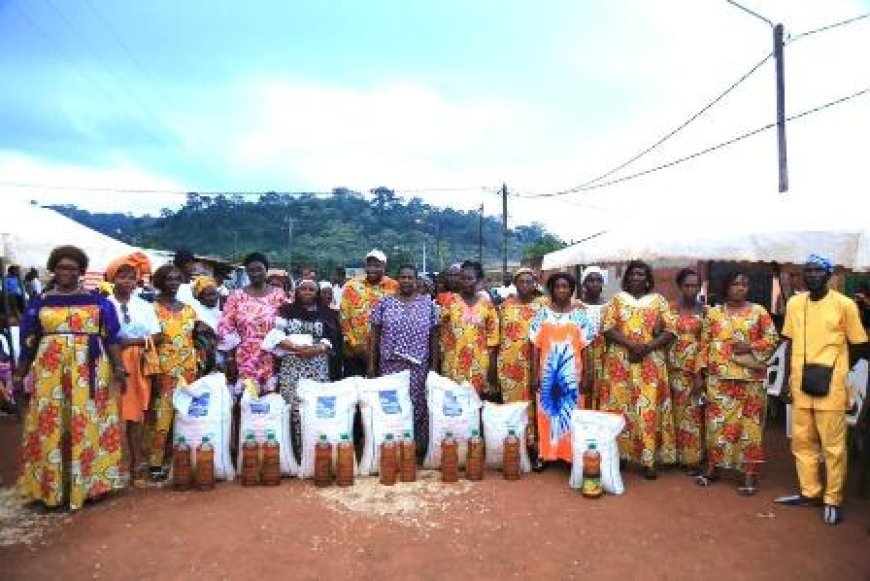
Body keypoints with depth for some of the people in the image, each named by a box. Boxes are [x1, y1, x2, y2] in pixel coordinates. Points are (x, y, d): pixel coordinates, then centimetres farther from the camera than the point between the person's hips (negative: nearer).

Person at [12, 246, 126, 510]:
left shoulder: (98, 301, 4)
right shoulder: (39, 303, 8)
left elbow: (111, 338, 1)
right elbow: (28, 343, 11)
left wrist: (118, 369, -7)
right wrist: (19, 374, 9)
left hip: (89, 372, -1)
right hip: (51, 373, 2)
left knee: (88, 426, 1)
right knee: (51, 428, 4)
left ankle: (90, 482, 11)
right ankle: (53, 487, 14)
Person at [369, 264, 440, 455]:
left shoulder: (428, 304, 5)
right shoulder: (385, 302, 4)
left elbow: (434, 336, 6)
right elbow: (375, 334, 5)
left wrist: (434, 365, 2)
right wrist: (371, 363, 1)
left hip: (419, 365, 0)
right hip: (389, 364, 0)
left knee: (418, 405, 1)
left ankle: (418, 444, 13)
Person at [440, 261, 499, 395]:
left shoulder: (487, 304, 3)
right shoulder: (450, 303, 2)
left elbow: (492, 335, 4)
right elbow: (442, 333, 4)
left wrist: (492, 368, 0)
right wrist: (441, 362, 0)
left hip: (479, 363, 0)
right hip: (454, 363, 0)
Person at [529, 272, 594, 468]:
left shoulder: (579, 315, 2)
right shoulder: (543, 313, 2)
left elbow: (584, 348, 2)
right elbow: (536, 346, 2)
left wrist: (585, 376, -2)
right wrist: (534, 374, -3)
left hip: (571, 373, 0)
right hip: (547, 372, 0)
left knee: (570, 412, 4)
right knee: (546, 411, 5)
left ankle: (570, 454, 14)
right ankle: (544, 454, 15)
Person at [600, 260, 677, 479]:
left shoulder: (658, 300, 8)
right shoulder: (617, 299, 7)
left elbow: (670, 331, 1)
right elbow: (608, 328, -4)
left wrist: (648, 347, -14)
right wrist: (632, 345, -17)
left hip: (651, 364, 0)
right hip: (621, 362, 0)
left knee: (649, 409, -2)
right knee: (621, 406, 1)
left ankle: (649, 460, 4)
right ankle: (618, 454, 9)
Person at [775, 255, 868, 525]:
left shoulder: (845, 304, -6)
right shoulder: (794, 303, 7)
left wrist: (836, 368, -4)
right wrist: (790, 377, 12)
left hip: (831, 386, -4)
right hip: (800, 384, 5)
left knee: (833, 445, 2)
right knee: (802, 441, 12)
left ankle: (833, 499, 15)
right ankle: (810, 492, 27)